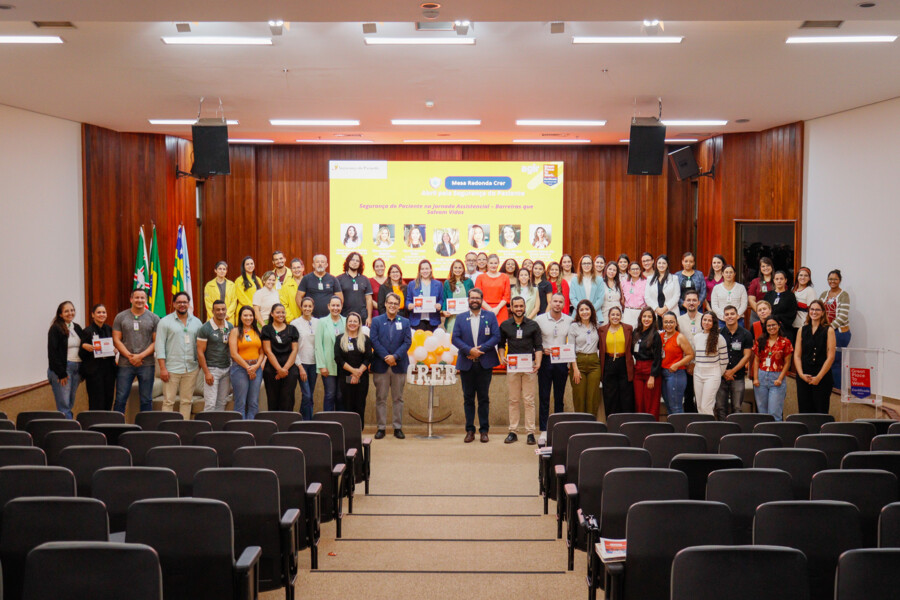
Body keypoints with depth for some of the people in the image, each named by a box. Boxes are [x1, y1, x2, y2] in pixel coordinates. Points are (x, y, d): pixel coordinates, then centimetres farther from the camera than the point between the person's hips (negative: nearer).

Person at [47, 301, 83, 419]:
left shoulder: (77, 328, 15)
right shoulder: (55, 329, -5)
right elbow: (52, 353, -10)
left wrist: (81, 371, 9)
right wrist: (61, 373, -13)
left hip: (76, 369, 6)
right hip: (61, 370, -6)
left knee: (70, 404, 8)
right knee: (64, 405, -8)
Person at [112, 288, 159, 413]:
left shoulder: (154, 318, 5)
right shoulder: (120, 317, 6)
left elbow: (156, 341, 1)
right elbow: (116, 340, 3)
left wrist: (141, 356, -11)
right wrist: (130, 356, -9)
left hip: (146, 364, 0)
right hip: (125, 364, 0)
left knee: (146, 400, 4)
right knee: (120, 398, 0)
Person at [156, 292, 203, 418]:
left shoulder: (197, 322, 12)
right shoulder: (165, 322, 1)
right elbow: (160, 345, -3)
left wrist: (200, 363, 5)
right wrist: (162, 368, -10)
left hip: (191, 369, 3)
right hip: (171, 369, -3)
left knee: (187, 401, 7)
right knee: (168, 401, -2)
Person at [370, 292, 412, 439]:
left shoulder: (405, 322, 8)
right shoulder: (376, 321, 5)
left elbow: (407, 342, 0)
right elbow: (374, 341, -4)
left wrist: (395, 356, -14)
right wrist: (386, 357, -14)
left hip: (399, 365, 1)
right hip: (380, 365, -1)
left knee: (398, 398, 6)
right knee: (380, 398, 3)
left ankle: (398, 427, 12)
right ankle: (381, 427, 8)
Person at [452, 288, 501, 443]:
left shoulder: (490, 316, 6)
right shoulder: (461, 318, 9)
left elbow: (496, 336, -3)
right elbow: (455, 338, 1)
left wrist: (480, 349, -13)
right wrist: (469, 350, -14)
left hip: (484, 363, -1)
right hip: (466, 364, 1)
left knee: (484, 398, 3)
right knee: (468, 398, 5)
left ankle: (484, 430, 10)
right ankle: (470, 430, 10)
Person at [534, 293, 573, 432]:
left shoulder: (569, 321, 4)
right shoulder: (540, 319, 0)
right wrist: (542, 349, -12)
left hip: (562, 362, 1)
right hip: (545, 362, -1)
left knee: (559, 398, 7)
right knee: (544, 397, -1)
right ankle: (543, 430, 3)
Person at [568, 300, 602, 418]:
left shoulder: (596, 326, 11)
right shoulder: (574, 326, 0)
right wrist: (575, 368, -10)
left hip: (594, 363, 3)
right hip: (579, 362, -3)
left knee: (593, 396, 0)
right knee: (579, 396, -2)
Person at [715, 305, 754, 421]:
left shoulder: (746, 334, 4)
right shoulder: (719, 334, 4)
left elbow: (747, 356, 1)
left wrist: (732, 371, -8)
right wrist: (723, 371, -7)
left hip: (738, 377, 0)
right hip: (721, 376, 1)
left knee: (736, 408, 2)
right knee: (720, 408, 0)